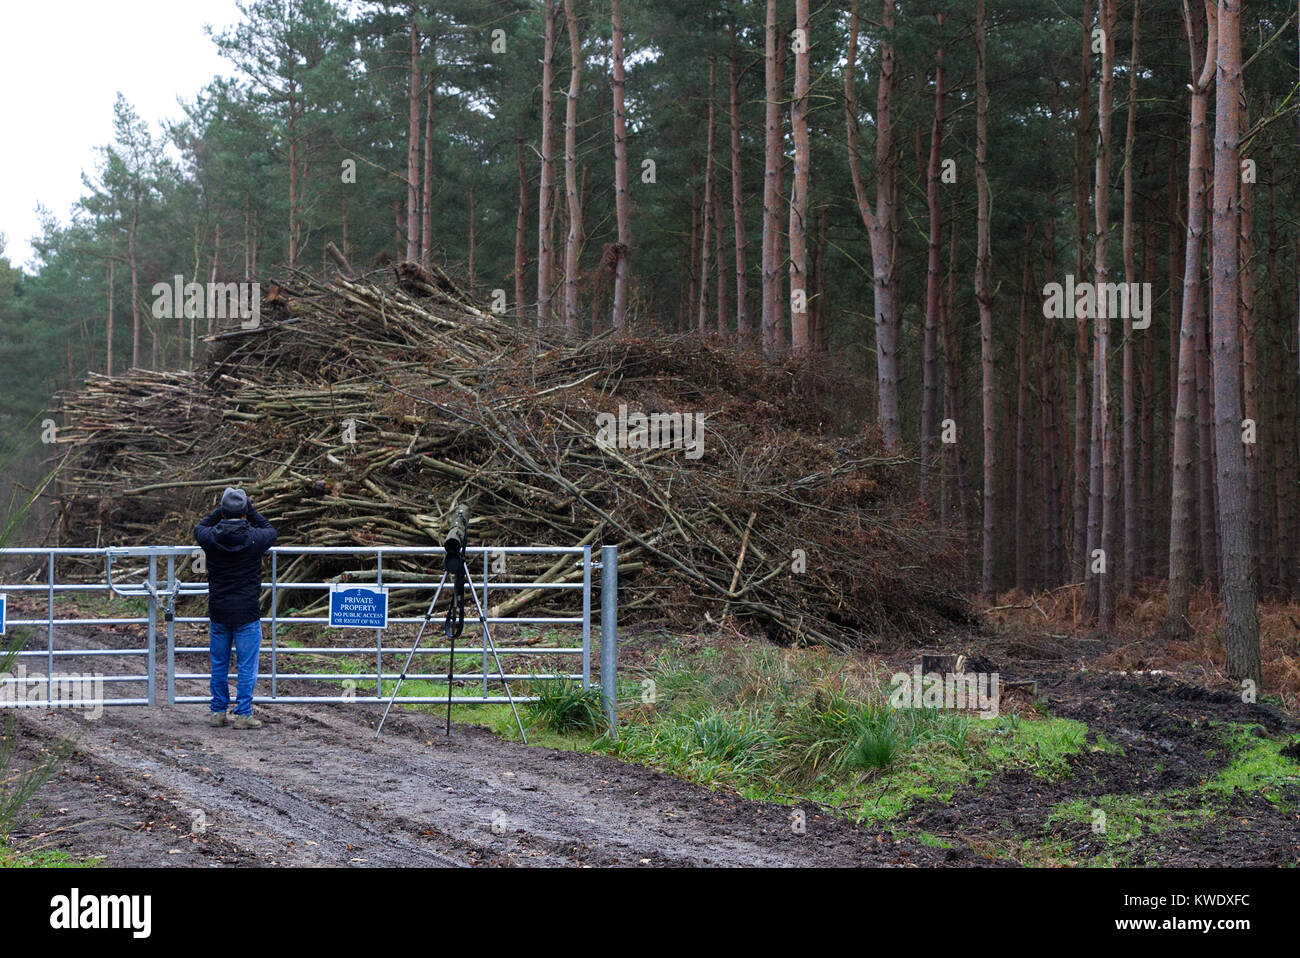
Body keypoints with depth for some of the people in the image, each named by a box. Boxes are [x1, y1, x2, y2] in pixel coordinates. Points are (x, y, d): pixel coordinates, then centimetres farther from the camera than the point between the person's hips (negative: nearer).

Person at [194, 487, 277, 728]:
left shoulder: (211, 538, -7)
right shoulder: (255, 538, -11)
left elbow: (199, 528, 18)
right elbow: (271, 530, 13)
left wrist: (219, 511, 16)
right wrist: (251, 511, 14)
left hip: (218, 613, 2)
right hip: (247, 613, -2)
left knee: (219, 665, 14)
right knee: (247, 666, 3)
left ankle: (218, 712, 20)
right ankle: (243, 714, 2)